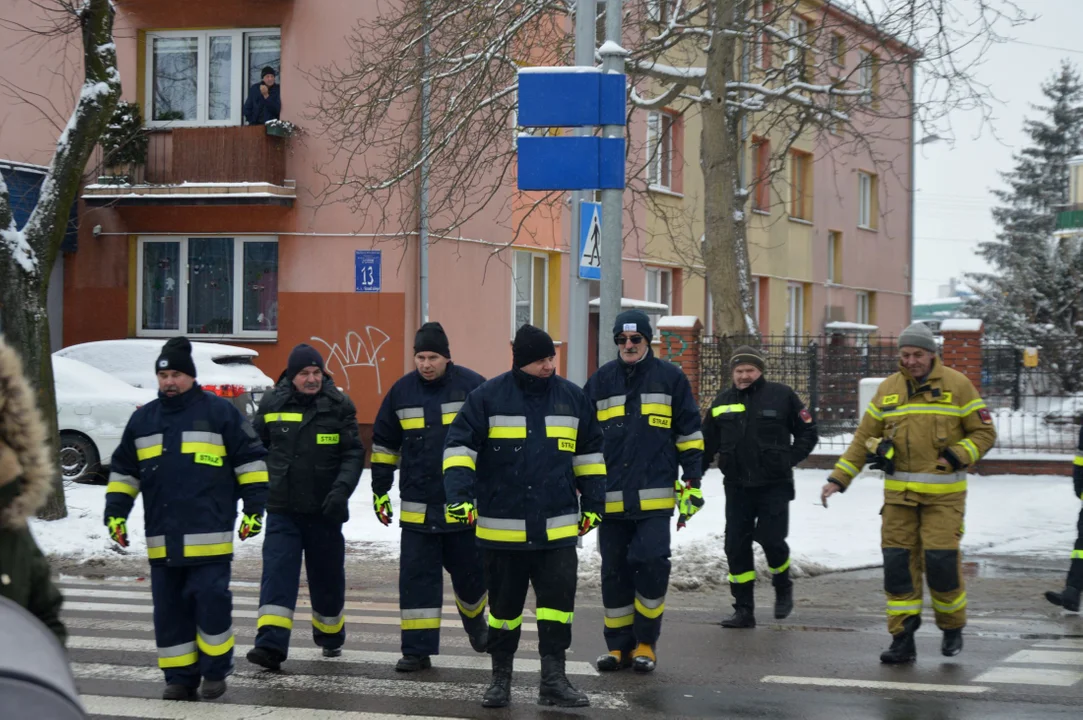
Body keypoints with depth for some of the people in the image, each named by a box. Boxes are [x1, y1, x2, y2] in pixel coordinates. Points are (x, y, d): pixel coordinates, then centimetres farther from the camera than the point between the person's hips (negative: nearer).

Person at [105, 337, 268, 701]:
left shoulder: (220, 412, 1)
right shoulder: (143, 419, 14)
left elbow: (250, 460, 3)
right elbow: (123, 471, 21)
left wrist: (254, 508, -2)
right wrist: (115, 513, 13)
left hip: (210, 537, -4)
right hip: (162, 540, 4)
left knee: (211, 601, -7)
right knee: (169, 609, 4)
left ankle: (215, 670, 9)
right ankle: (180, 677, 11)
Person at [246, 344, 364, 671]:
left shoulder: (339, 406, -2)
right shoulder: (272, 404, 2)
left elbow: (353, 453, -3)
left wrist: (342, 488, -18)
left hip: (324, 509, 0)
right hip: (282, 509, 0)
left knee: (327, 575, 13)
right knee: (277, 574, -13)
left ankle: (330, 635, 35)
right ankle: (271, 644, -20)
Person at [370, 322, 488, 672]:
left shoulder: (472, 387, -5)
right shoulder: (402, 392, 3)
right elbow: (384, 444, 14)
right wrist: (380, 490, 13)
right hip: (417, 508, 2)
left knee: (470, 571, 11)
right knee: (416, 577, -2)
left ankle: (474, 619, 42)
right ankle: (417, 649, 3)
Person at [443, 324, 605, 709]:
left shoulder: (571, 398, 6)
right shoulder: (489, 397, -4)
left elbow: (589, 450, 15)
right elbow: (460, 444, -6)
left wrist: (593, 502, 14)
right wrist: (459, 494, -17)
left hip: (557, 528, 2)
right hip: (502, 528, -2)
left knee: (558, 600, -5)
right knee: (504, 604, 8)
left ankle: (553, 680, 2)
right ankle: (501, 678, 22)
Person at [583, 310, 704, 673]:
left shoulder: (670, 378, 5)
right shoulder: (601, 381, 10)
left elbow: (689, 435, 8)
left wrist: (692, 482, 4)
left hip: (654, 497, -2)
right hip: (610, 497, 3)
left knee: (651, 564, -10)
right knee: (614, 571, 6)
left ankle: (645, 643, 6)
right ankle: (619, 644, 16)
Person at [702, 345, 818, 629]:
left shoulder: (782, 396, -1)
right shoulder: (722, 403, 9)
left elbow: (807, 432, 5)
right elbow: (707, 445, 15)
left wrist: (789, 459, -6)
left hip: (774, 486, -3)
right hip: (737, 487, 4)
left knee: (771, 539, -9)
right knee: (736, 546, 1)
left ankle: (783, 588, 22)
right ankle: (744, 610, 9)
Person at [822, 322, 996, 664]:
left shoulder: (956, 385, -1)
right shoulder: (888, 389, 9)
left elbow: (984, 433, 3)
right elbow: (863, 439, 13)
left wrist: (957, 456, -13)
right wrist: (839, 478, 4)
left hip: (943, 492, -3)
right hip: (899, 492, 3)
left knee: (940, 559, -10)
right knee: (898, 562, -2)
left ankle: (952, 627, 16)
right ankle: (903, 640, 4)